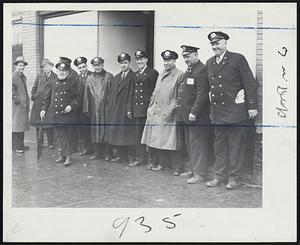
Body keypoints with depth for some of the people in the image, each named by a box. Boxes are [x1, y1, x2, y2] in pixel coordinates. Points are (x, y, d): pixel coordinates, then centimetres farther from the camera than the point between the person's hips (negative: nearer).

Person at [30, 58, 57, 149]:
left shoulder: (56, 77, 3)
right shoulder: (39, 76, 12)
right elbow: (34, 88, 18)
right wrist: (34, 96, 5)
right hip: (38, 103, 3)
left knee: (49, 124, -1)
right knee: (38, 123, 3)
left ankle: (50, 143, 8)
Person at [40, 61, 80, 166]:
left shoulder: (73, 82, 3)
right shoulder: (52, 83, 12)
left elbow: (77, 97, 1)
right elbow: (47, 98, 14)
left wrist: (71, 106, -15)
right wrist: (43, 109, 3)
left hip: (68, 114, -3)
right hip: (55, 113, 3)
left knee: (67, 135, -1)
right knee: (61, 135, 8)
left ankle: (68, 156, 5)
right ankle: (64, 155, 17)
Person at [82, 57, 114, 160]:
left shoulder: (109, 76, 2)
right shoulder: (90, 78, 11)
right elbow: (86, 94, 11)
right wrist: (86, 109, 6)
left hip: (106, 108, -3)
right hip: (94, 108, 3)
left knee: (106, 130, -1)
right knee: (95, 131, 5)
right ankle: (96, 152, 13)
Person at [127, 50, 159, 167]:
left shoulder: (153, 73, -4)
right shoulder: (135, 74, 16)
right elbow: (132, 92, 17)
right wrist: (129, 108, 11)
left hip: (147, 109, -6)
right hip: (137, 109, 6)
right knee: (138, 135, 9)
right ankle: (140, 159, 17)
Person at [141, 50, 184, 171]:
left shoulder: (179, 75, -6)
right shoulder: (161, 74, 16)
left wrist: (170, 111, -15)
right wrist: (150, 107, 14)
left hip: (167, 115, -7)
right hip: (154, 113, 7)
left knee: (164, 140, -3)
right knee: (154, 140, 9)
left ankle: (163, 163, 9)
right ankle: (157, 161, 21)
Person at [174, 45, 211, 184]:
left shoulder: (201, 70, -12)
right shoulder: (188, 70, 18)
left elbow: (202, 94, -19)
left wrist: (194, 112, -21)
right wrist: (180, 110, 16)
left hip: (196, 117, -9)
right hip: (185, 116, 9)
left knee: (197, 144, -3)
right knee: (188, 144, 14)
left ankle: (200, 173, 5)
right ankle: (192, 168, 26)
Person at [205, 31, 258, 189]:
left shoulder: (237, 59, -4)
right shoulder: (209, 63, 13)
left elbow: (250, 84, -6)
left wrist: (251, 106, -11)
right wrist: (211, 107, 12)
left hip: (235, 110, -6)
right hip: (217, 111, 6)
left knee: (236, 145, 2)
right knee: (219, 145, 11)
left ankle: (234, 178, 11)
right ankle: (220, 176, 20)